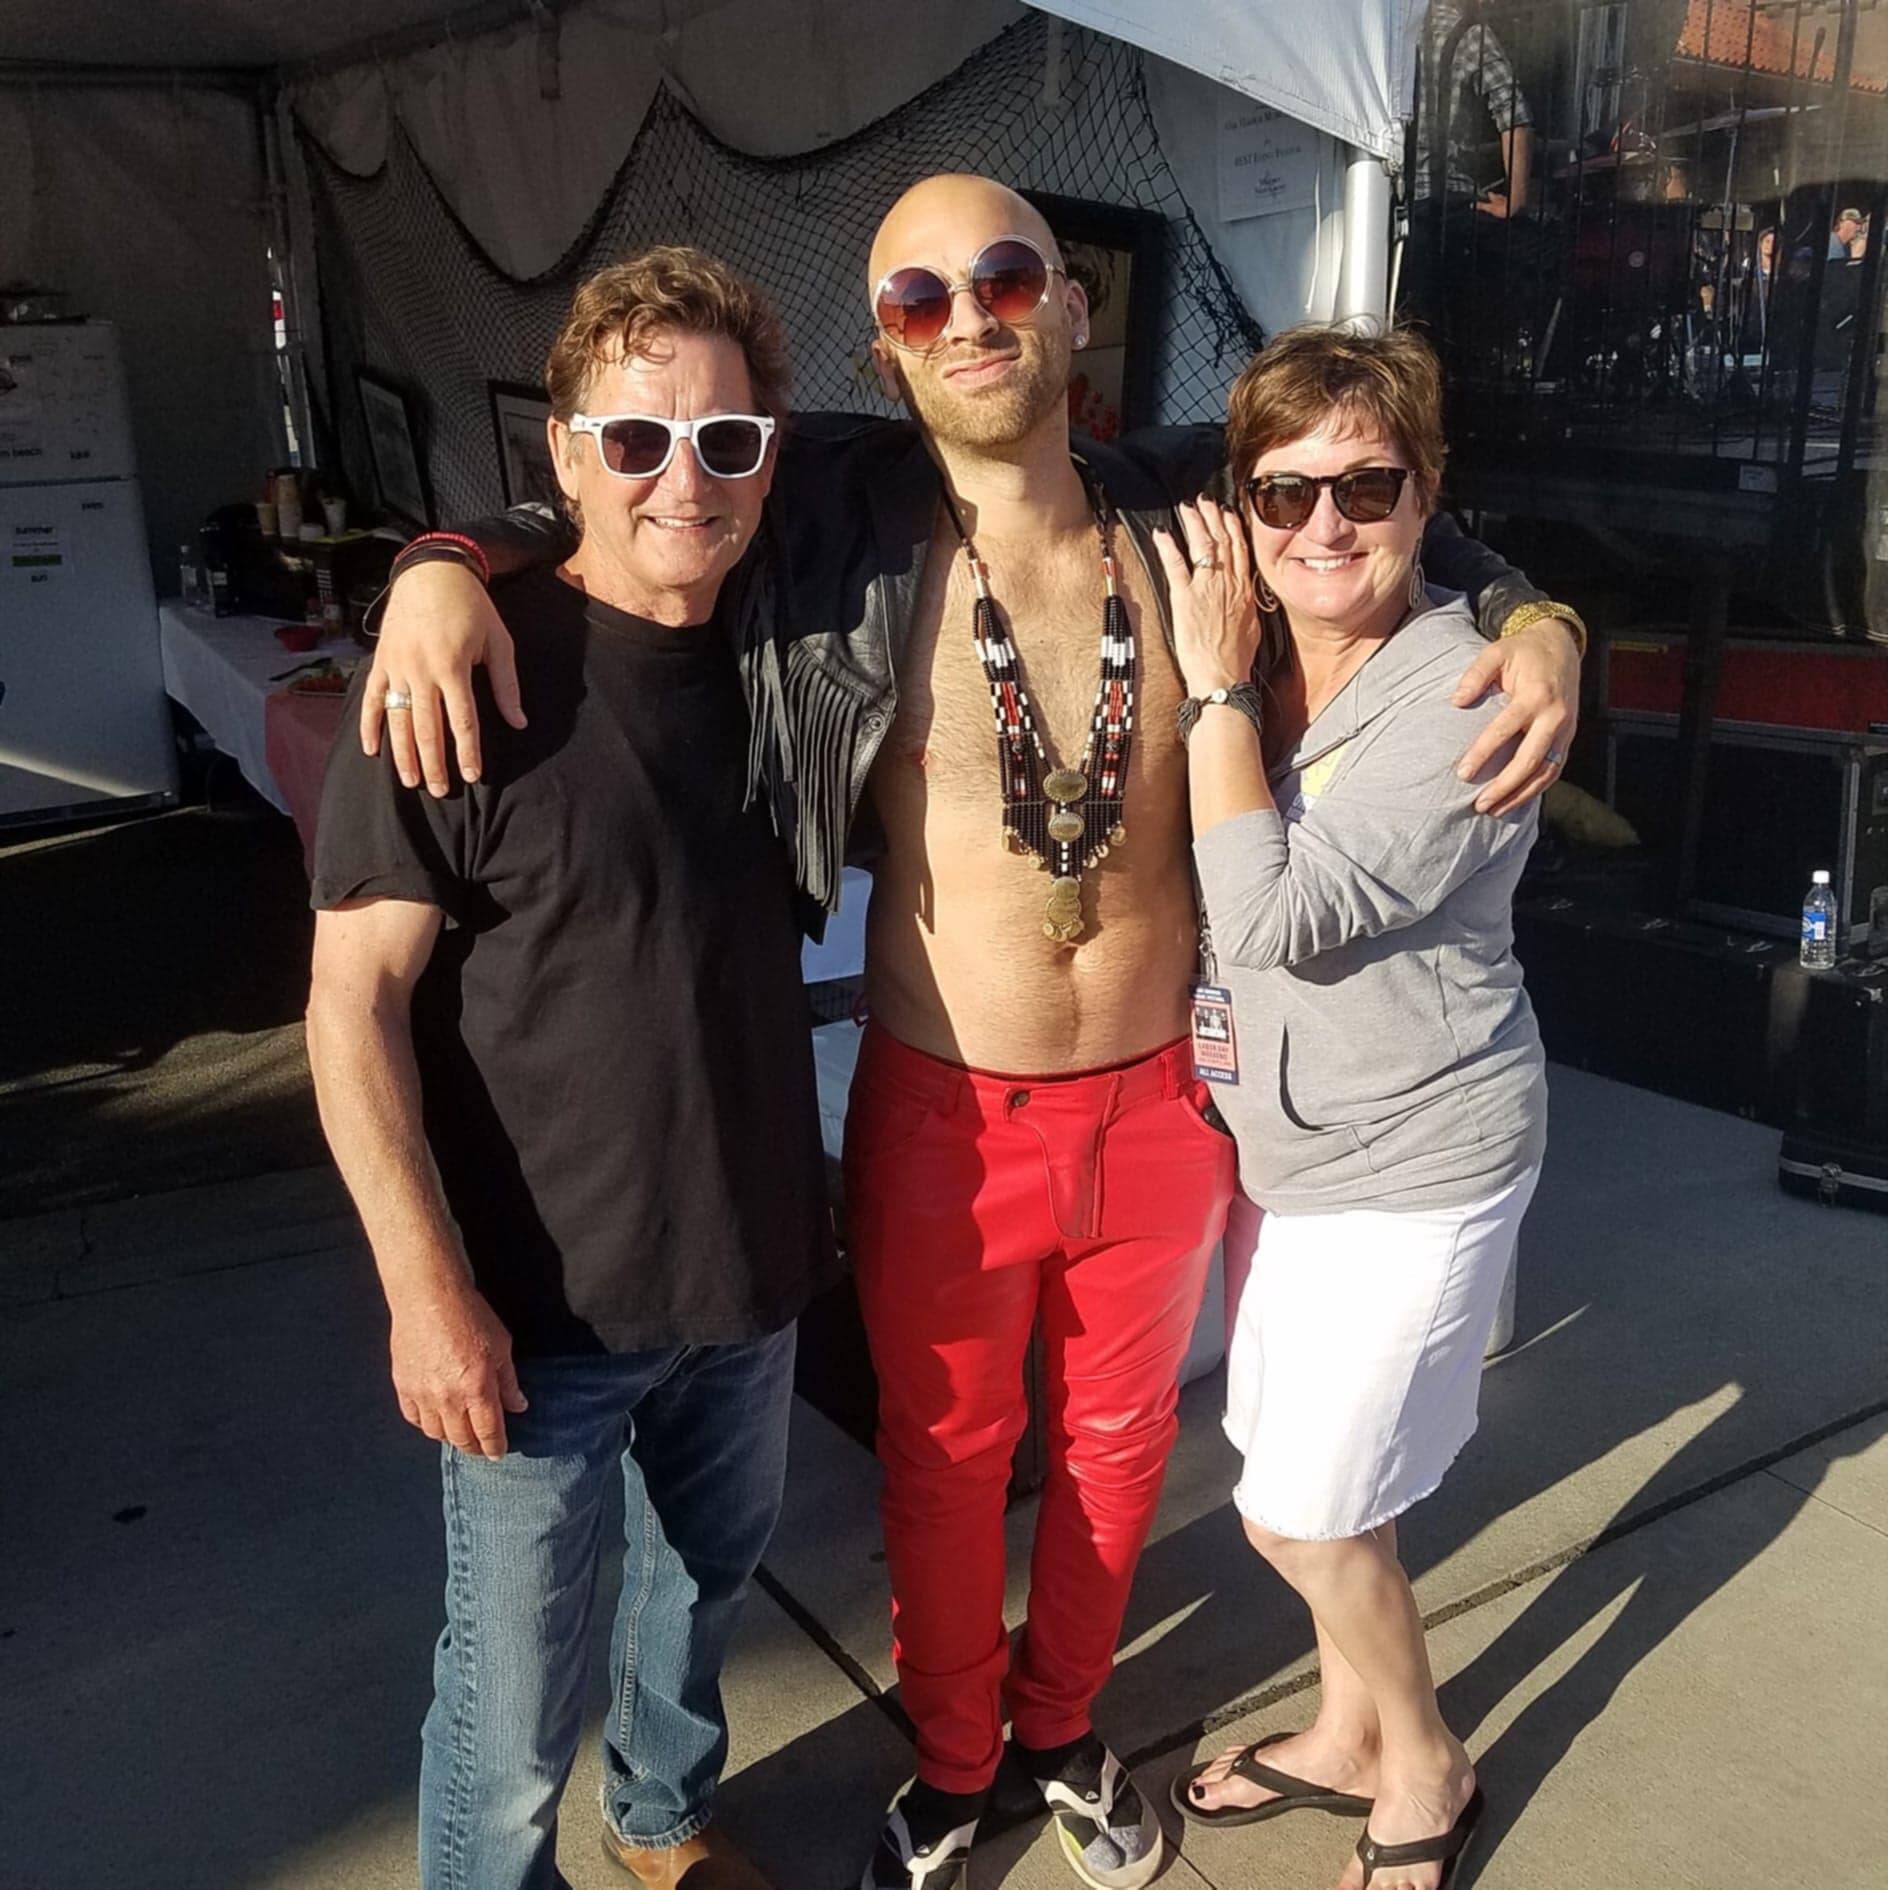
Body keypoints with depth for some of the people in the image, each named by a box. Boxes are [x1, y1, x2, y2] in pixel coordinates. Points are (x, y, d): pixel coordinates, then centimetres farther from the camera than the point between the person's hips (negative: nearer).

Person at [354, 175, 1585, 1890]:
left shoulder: (1191, 509, -5)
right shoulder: (846, 517, -11)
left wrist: (1535, 620, -5)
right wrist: (448, 565, -18)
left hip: (1163, 1100, 2)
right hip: (945, 1114, -2)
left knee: (1116, 1443, 22)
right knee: (946, 1459, 18)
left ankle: (1063, 1725, 52)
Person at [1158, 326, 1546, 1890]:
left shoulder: (1459, 699, -22)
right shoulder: (1257, 659, 1)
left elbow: (1272, 914, -28)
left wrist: (1218, 683, -22)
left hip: (1418, 1160, -7)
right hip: (1291, 1137, 7)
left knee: (1302, 1512, 3)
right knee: (1311, 1481, 20)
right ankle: (1351, 1736, 46)